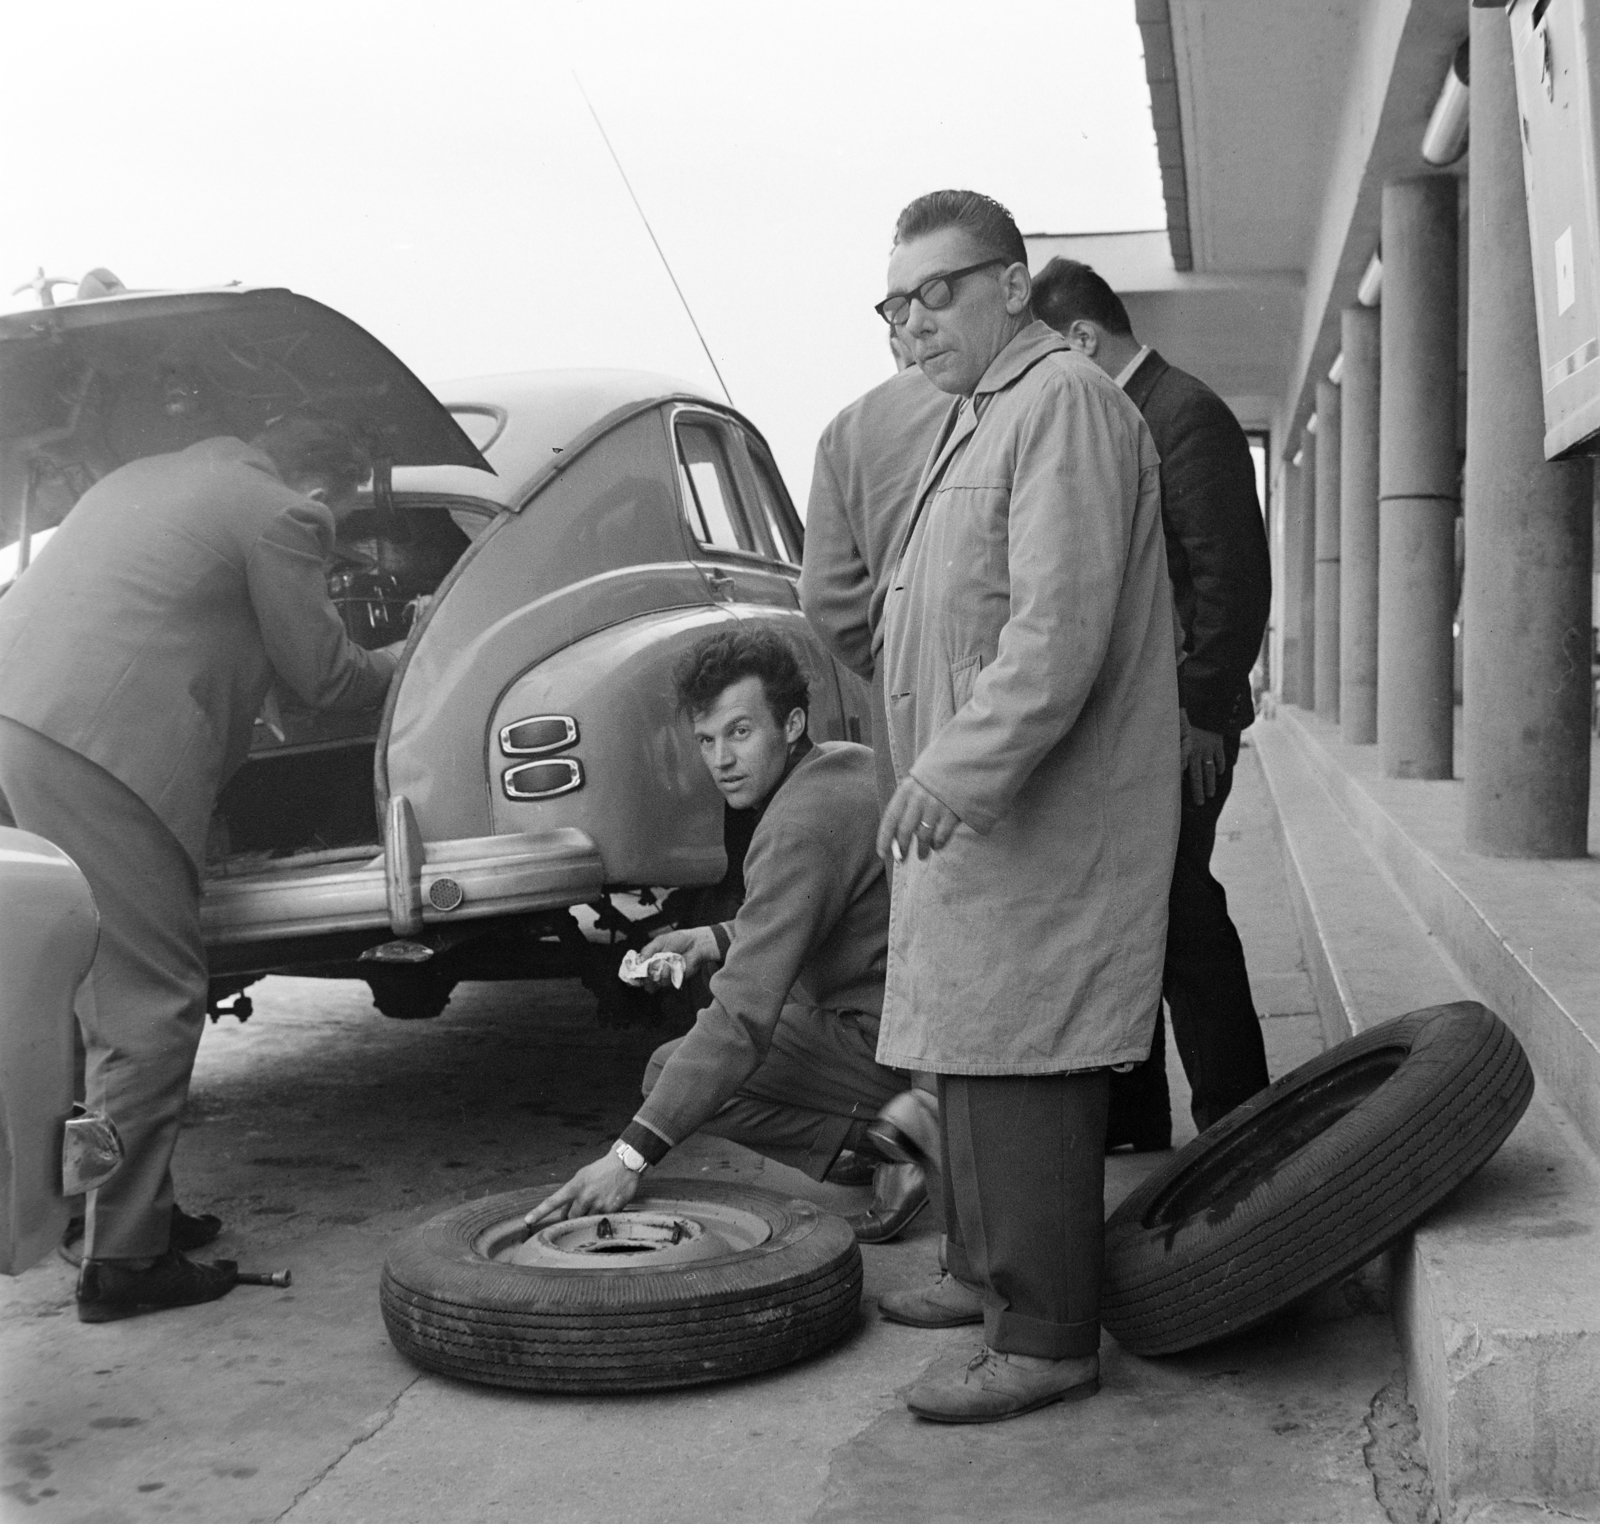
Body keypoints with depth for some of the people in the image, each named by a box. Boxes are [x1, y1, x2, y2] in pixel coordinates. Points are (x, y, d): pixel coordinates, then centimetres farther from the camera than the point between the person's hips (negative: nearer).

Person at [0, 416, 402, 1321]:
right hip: (93, 752, -9)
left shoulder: (151, 479, 27)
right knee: (147, 1006, -2)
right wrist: (410, 663, 24)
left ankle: (128, 1204, 28)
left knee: (100, 994, 19)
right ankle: (123, 1261, 1)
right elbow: (324, 676, 5)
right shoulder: (281, 516, 2)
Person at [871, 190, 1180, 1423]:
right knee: (974, 1060, 18)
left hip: (1042, 818, -10)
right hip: (977, 809, 10)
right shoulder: (982, 418, 22)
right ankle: (988, 1273, 31)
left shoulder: (1064, 404, -12)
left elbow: (1060, 632, -23)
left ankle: (1048, 1340, 0)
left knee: (1022, 1072, -8)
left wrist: (955, 772, -27)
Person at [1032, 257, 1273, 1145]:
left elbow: (1232, 578, -17)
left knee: (1181, 914, -5)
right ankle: (1130, 1114, 24)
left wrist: (1201, 711, -18)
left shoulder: (1186, 415, -11)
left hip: (1178, 722, -9)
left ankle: (1235, 1123, 6)